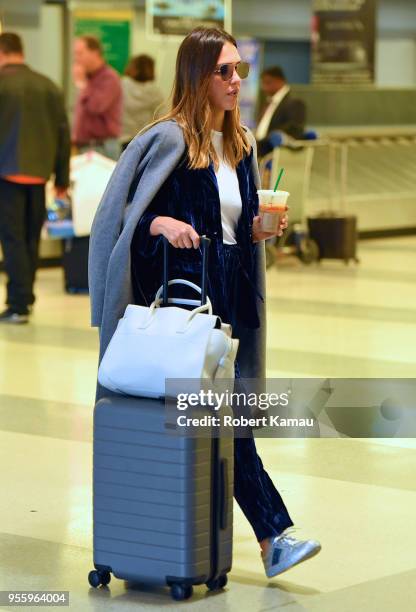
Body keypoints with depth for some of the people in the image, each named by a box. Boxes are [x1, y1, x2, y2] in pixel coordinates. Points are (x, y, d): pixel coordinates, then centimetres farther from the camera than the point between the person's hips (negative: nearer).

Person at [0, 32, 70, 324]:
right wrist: (62, 178, 16)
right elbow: (63, 133, 10)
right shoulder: (49, 86, 8)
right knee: (31, 239, 14)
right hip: (38, 172, 5)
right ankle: (26, 297, 22)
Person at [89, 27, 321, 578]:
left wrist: (259, 229, 0)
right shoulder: (168, 140, -10)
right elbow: (120, 212, -11)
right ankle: (273, 537, -7)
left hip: (229, 294, 7)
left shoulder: (241, 143, 12)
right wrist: (163, 224, -28)